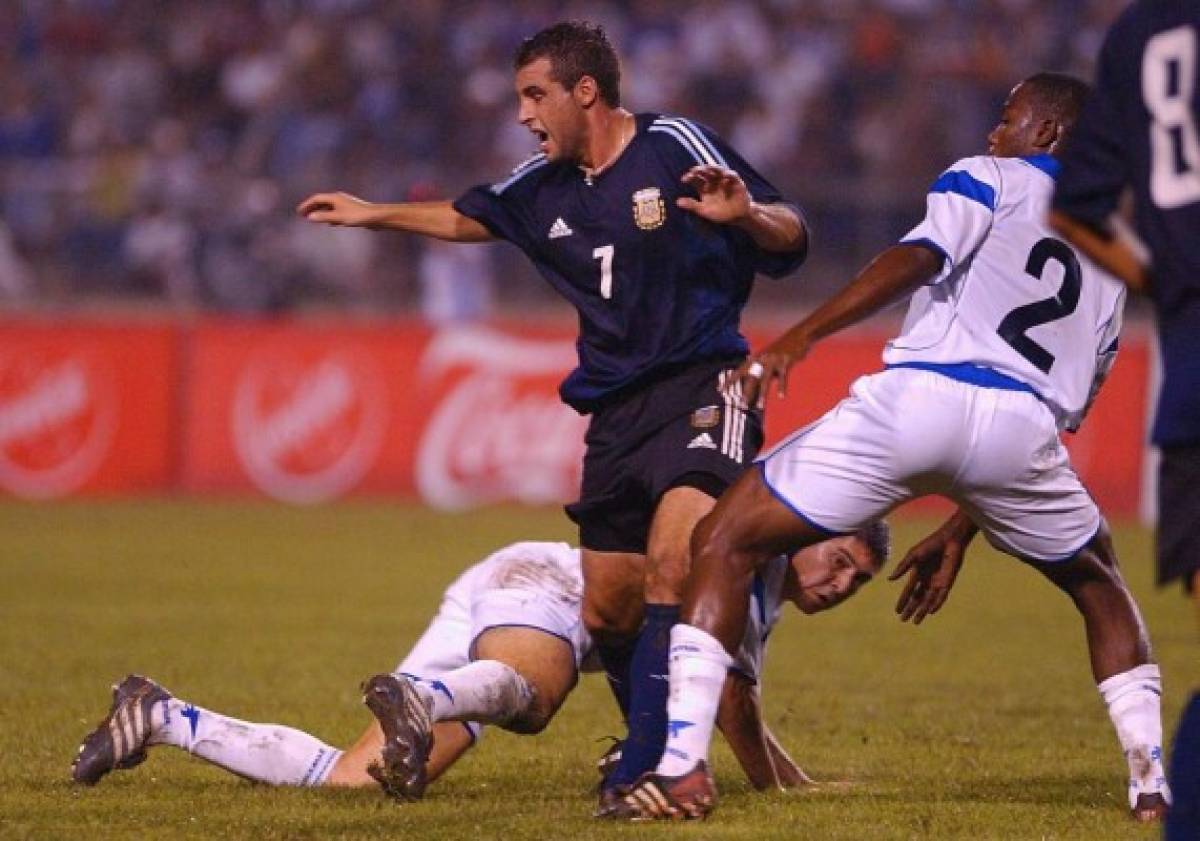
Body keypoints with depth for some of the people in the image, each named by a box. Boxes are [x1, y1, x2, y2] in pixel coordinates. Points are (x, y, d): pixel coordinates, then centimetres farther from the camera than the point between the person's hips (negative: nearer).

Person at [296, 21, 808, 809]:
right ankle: (655, 748, 28)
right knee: (607, 611, 7)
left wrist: (746, 214, -31)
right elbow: (466, 218, 34)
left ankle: (648, 767, -28)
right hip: (615, 410, 7)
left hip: (700, 387, -7)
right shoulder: (545, 190, 13)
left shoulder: (676, 148, -7)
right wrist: (374, 213, 43)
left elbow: (790, 236, -10)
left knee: (672, 560, -27)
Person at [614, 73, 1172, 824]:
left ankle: (683, 768, -6)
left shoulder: (988, 179, 18)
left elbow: (918, 259, -5)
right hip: (1025, 422, 4)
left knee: (725, 544, 7)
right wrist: (959, 530, 39)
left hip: (919, 396, -4)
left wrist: (799, 338, -14)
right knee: (1100, 586, 33)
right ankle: (1153, 783, 21)